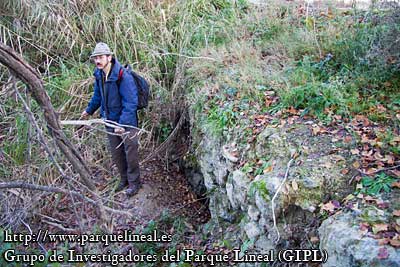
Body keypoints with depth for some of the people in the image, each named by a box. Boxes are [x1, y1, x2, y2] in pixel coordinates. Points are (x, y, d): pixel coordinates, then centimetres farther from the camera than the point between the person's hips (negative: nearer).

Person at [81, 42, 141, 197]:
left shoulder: (124, 77, -24)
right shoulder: (99, 75, 0)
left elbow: (130, 103, -25)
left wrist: (122, 124, -30)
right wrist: (89, 110, 30)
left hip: (127, 123, -7)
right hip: (110, 121, 7)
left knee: (130, 153, 3)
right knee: (116, 154, 17)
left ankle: (134, 183, 22)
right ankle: (124, 179, 36)